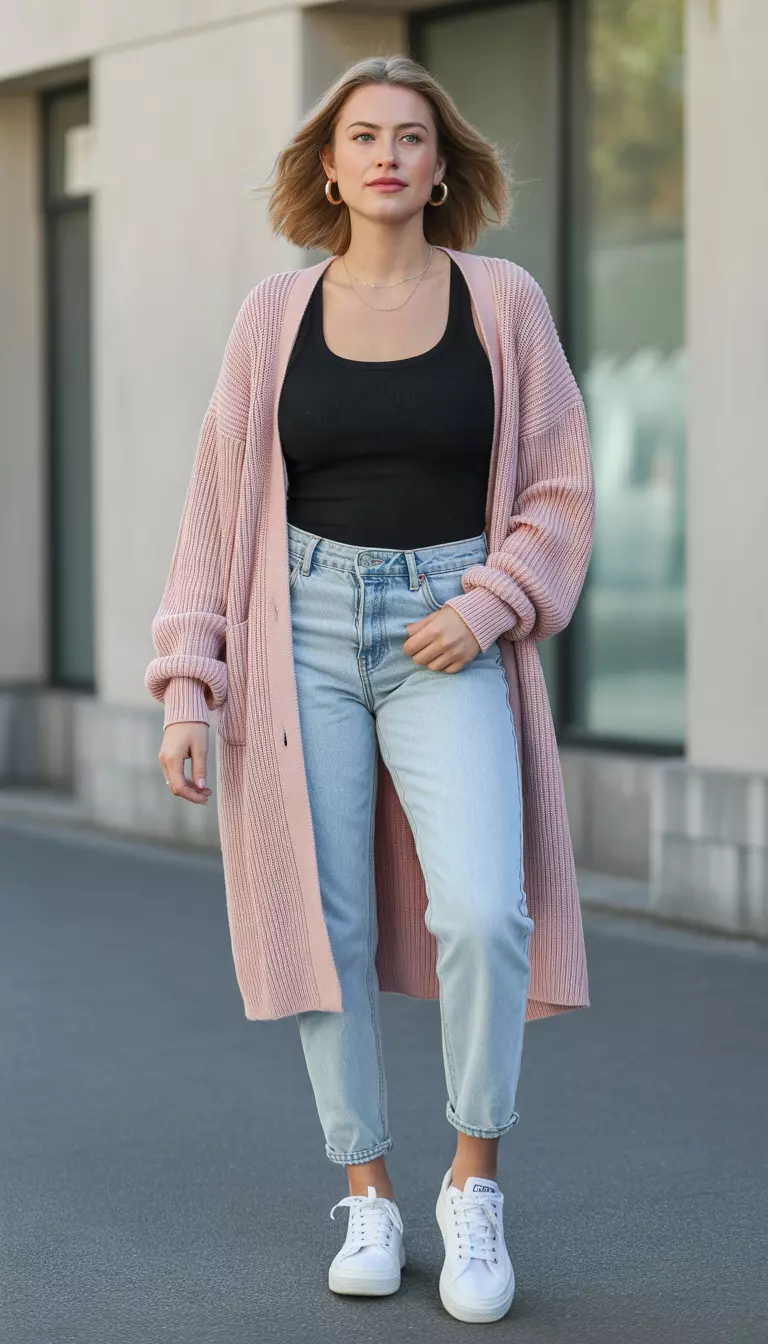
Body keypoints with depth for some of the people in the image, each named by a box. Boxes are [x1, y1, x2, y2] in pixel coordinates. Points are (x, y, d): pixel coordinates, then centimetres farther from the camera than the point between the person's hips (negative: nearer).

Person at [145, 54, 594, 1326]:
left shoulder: (503, 302, 4)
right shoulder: (277, 318, 6)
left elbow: (561, 490, 6)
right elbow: (219, 507, 7)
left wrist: (488, 603, -11)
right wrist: (186, 691, 0)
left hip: (448, 636, -1)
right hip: (304, 630, 1)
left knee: (485, 913, -18)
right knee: (328, 927, 1)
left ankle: (474, 1182, 1)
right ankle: (368, 1195, 15)